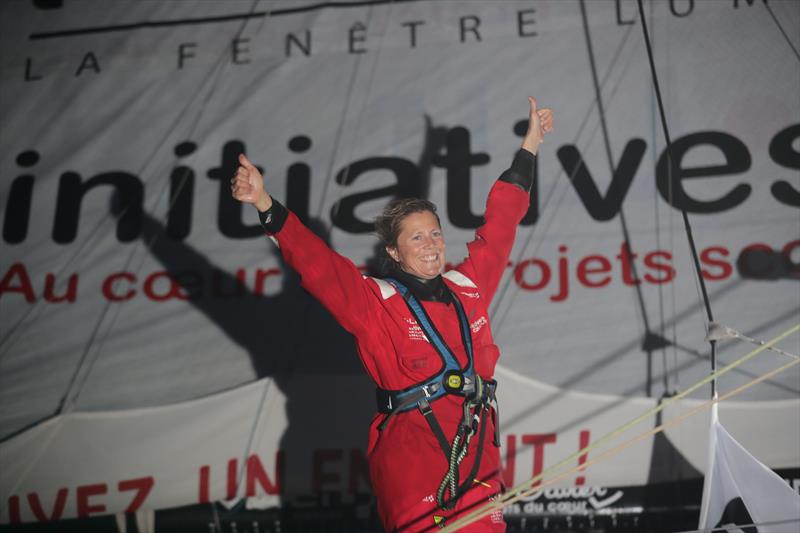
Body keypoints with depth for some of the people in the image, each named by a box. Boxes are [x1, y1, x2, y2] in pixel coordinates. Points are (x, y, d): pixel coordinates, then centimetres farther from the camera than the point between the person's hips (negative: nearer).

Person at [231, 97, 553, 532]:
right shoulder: (375, 301, 1)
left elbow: (498, 226, 24)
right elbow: (315, 262, -9)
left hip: (477, 449, 5)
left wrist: (528, 147, 32)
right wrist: (266, 206, -20)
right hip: (410, 451, -4)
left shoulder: (468, 285, 14)